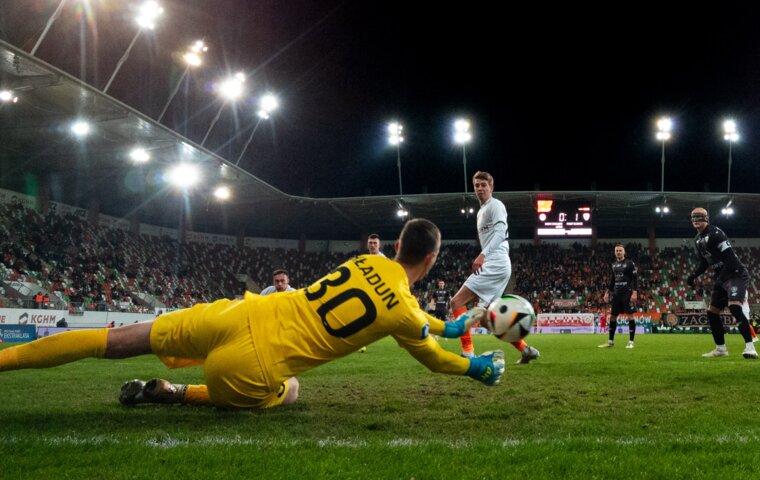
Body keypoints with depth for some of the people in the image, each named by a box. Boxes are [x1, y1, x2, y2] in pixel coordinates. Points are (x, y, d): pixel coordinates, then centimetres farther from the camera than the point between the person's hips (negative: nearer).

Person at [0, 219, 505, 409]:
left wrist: (449, 325, 41)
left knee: (120, 340, 14)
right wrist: (479, 367, 34)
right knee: (289, 392, 27)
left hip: (244, 314, 5)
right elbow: (433, 357, 16)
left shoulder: (368, 262, 13)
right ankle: (170, 393, 10)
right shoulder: (404, 314, -4)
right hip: (251, 370, -5)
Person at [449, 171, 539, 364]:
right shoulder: (482, 211, 24)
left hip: (495, 264, -10)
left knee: (457, 302, -15)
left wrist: (482, 255, -32)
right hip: (493, 265, 10)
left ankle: (468, 353, -20)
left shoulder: (495, 205, -4)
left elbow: (500, 233, -20)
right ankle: (525, 349, 13)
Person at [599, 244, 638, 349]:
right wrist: (607, 292, 17)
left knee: (630, 316, -6)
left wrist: (635, 292, -17)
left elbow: (635, 278, -8)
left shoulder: (630, 263, -4)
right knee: (612, 316, 6)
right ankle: (610, 341, 15)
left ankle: (631, 342, -1)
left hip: (627, 293, -6)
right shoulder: (614, 264, 14)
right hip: (616, 294, 6)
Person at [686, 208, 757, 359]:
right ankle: (721, 349, 19)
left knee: (734, 307, -28)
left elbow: (731, 259, -22)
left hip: (736, 274, -10)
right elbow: (704, 262, 21)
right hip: (722, 278, 10)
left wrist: (719, 279, -25)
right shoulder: (698, 240, 11)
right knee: (712, 312, 9)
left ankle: (750, 347, -30)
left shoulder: (715, 234, -18)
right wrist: (693, 275, 4)